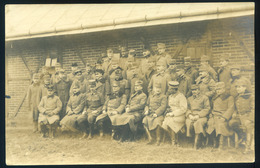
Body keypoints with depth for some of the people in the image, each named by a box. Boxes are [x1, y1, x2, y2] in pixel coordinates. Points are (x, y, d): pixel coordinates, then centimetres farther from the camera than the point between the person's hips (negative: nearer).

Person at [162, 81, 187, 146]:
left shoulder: (181, 96, -8)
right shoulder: (170, 96, 15)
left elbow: (183, 109, -14)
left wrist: (173, 113, -18)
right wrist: (168, 110, 0)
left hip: (179, 116, -6)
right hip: (171, 115, 6)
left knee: (169, 122, -28)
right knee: (164, 124, -19)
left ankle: (175, 142, -12)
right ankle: (174, 139, -2)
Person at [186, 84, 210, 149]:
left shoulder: (204, 98, 10)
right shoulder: (189, 99, 24)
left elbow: (207, 109, 0)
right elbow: (187, 109, 17)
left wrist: (198, 116, -12)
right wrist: (189, 115, -6)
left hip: (202, 117, -3)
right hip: (191, 116, 3)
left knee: (198, 123, -36)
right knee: (188, 122, -33)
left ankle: (196, 143, -31)